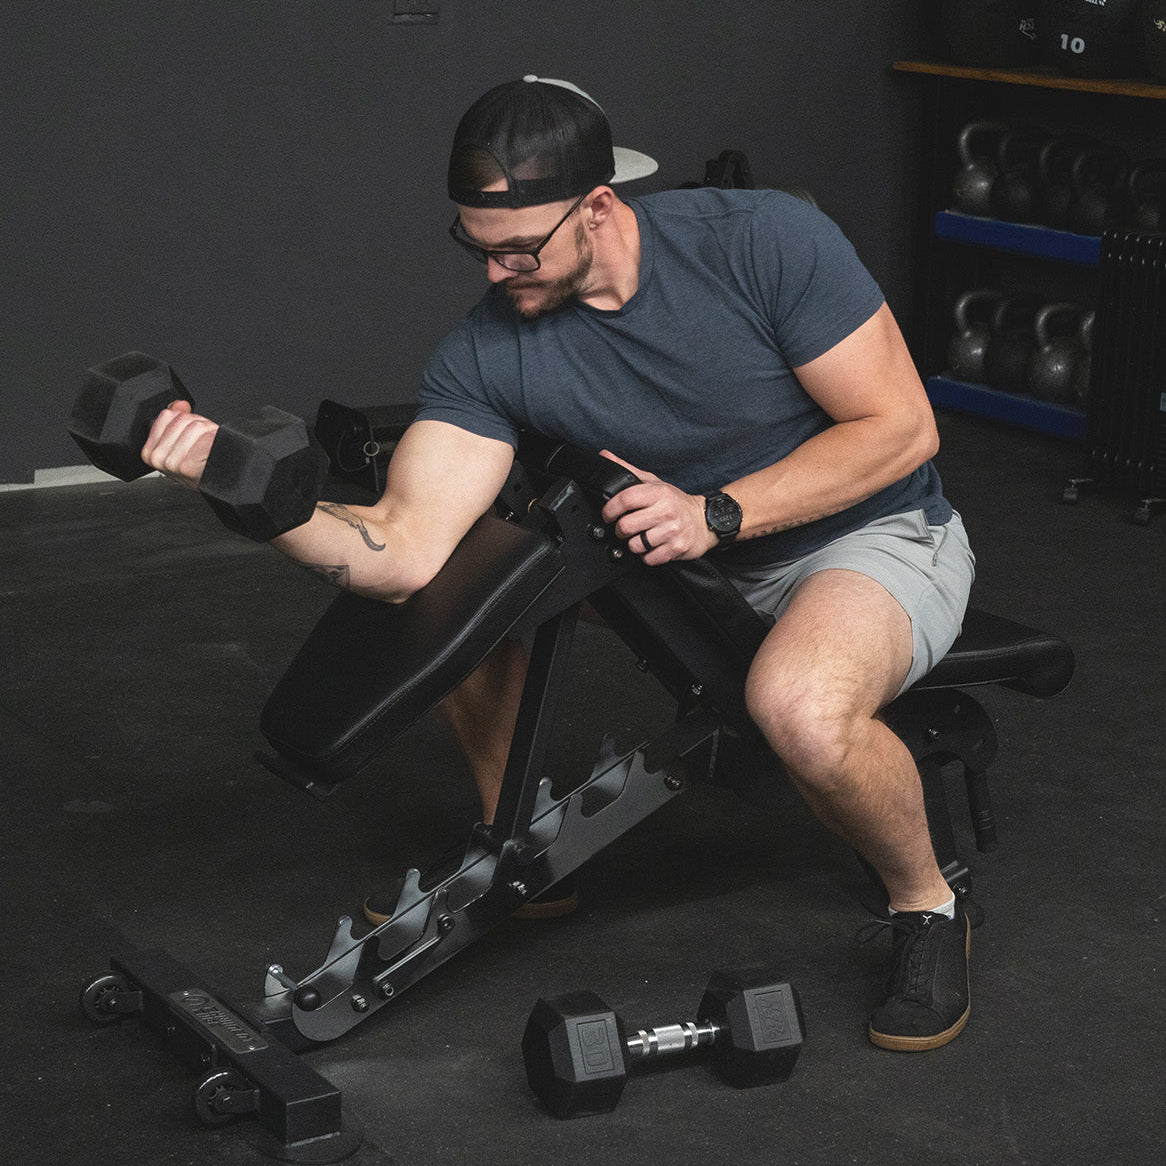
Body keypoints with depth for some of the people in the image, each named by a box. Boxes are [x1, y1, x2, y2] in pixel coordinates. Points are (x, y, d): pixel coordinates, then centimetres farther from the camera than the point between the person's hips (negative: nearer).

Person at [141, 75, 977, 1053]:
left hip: (874, 533, -5)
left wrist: (715, 513, -27)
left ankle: (927, 906, -6)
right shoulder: (489, 351, -15)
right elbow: (404, 553, -25)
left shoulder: (765, 240, -24)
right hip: (689, 557, 5)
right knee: (463, 574, -10)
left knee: (801, 707, -38)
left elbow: (899, 429, -19)